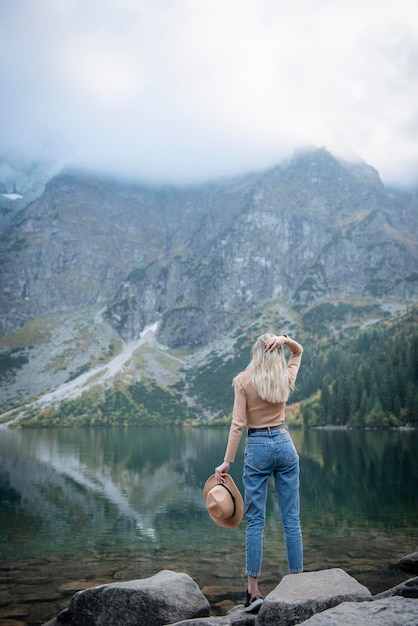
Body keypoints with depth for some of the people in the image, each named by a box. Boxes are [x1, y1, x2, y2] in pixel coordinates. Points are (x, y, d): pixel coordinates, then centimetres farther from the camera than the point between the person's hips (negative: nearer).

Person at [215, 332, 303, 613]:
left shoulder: (243, 380, -7)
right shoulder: (286, 377, 2)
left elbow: (238, 424, -11)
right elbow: (299, 351, 22)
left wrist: (227, 462, -8)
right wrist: (284, 339, 0)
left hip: (257, 448, -2)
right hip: (284, 444, 3)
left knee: (255, 521, 2)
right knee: (292, 519, 6)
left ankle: (254, 591, 2)